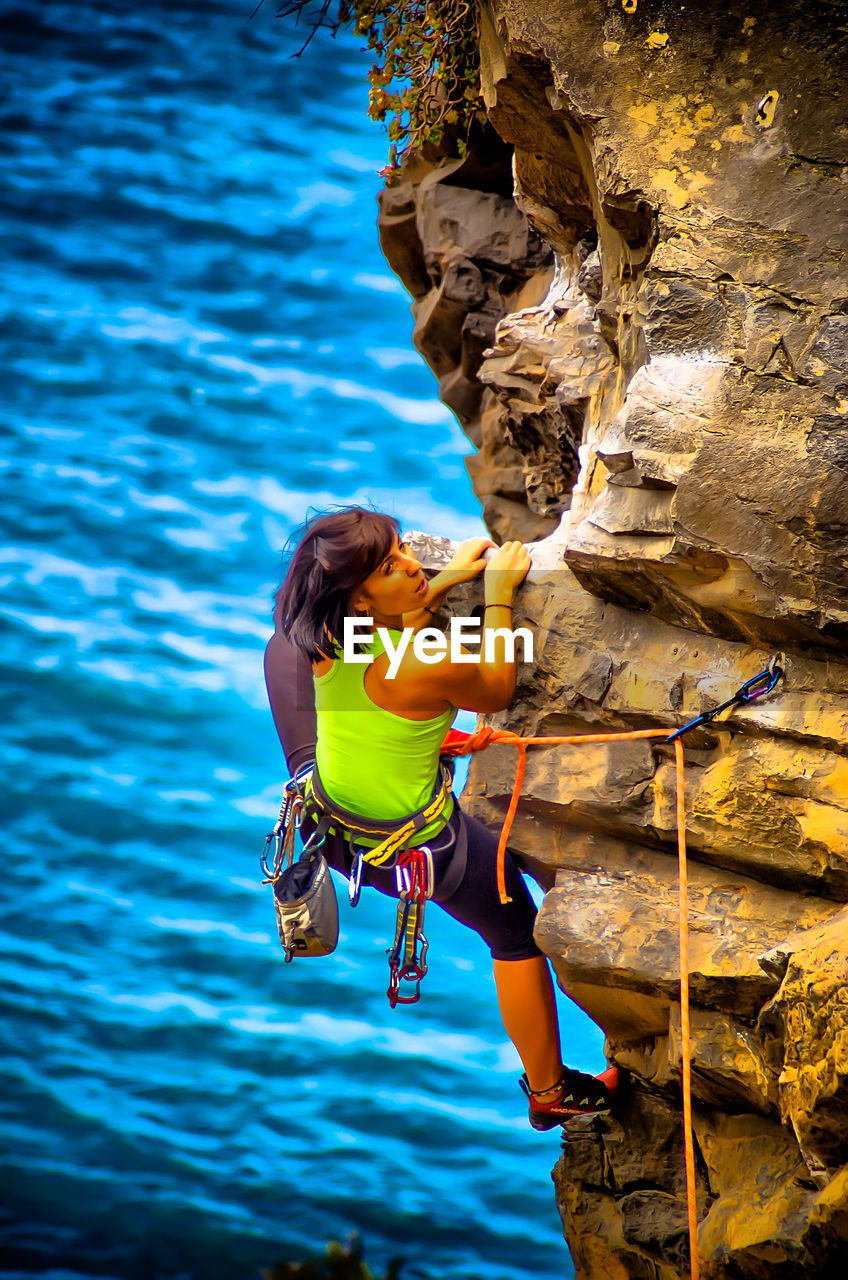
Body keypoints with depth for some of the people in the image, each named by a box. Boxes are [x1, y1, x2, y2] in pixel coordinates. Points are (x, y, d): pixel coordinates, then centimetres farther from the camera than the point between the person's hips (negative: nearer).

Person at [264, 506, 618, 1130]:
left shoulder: (326, 638, -18)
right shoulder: (426, 670, -37)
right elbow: (496, 691, -14)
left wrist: (449, 580, 9)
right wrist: (499, 594, -8)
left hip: (336, 831, 6)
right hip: (420, 843, -6)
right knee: (517, 937, 17)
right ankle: (551, 1092, 30)